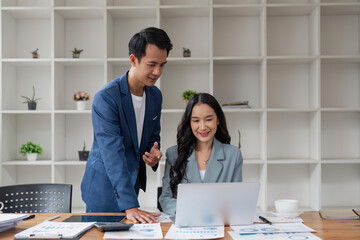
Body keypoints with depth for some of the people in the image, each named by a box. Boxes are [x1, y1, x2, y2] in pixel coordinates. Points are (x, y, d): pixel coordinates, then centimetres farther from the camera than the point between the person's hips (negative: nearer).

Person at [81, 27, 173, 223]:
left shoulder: (155, 95, 1)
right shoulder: (106, 97, -22)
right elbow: (112, 154, -29)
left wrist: (154, 154, -9)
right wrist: (130, 206, -34)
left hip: (132, 184, 6)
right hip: (104, 189, -6)